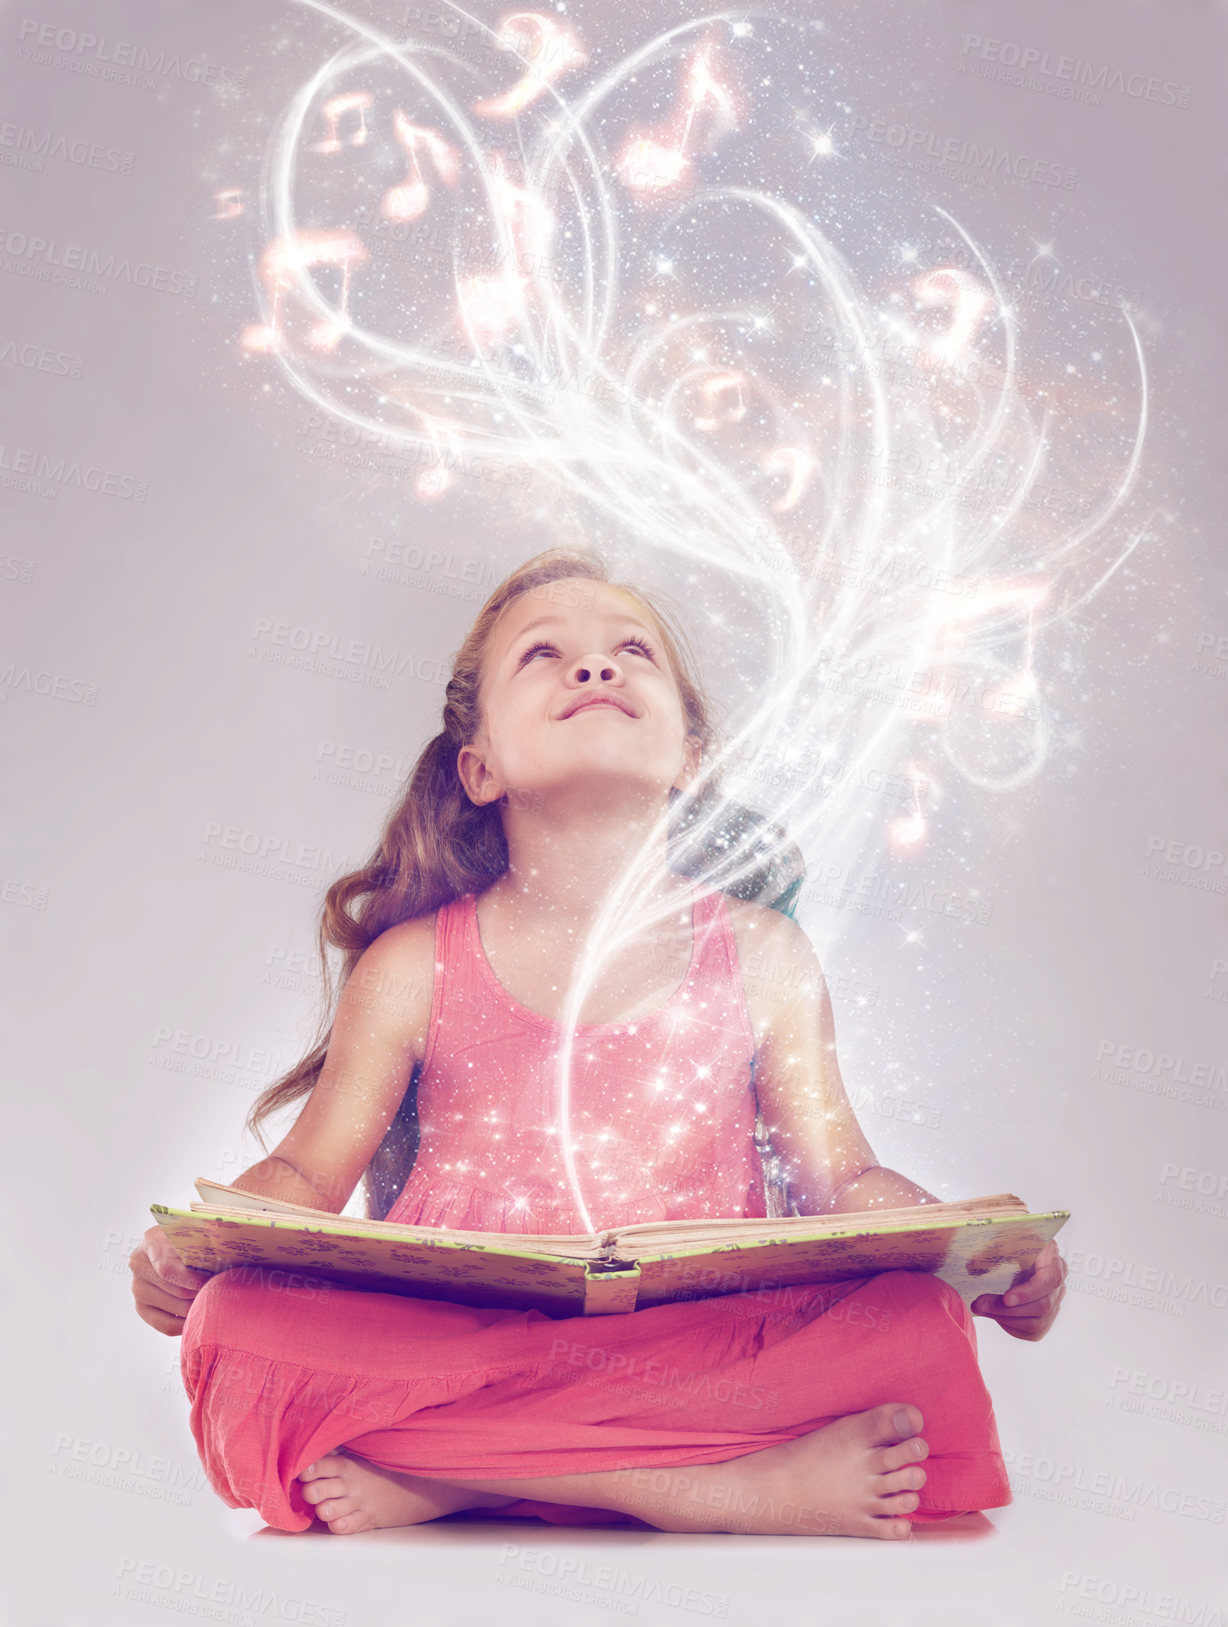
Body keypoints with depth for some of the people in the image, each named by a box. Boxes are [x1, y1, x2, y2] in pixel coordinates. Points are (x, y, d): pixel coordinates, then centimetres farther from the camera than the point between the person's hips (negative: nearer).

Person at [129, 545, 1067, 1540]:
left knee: (921, 1328, -27)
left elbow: (842, 1176, 9)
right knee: (239, 1321, -29)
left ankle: (436, 1480, -25)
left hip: (706, 1341, 1)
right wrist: (190, 1251, -14)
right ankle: (718, 1485, -27)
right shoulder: (412, 968, 2)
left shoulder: (761, 956, 5)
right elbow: (307, 1174, 7)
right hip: (450, 1340, 0)